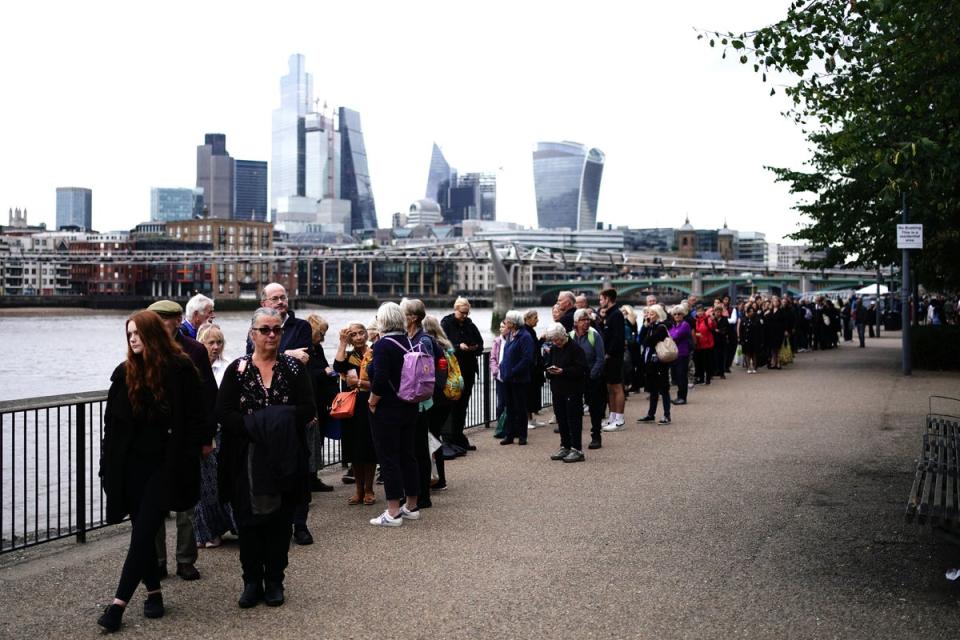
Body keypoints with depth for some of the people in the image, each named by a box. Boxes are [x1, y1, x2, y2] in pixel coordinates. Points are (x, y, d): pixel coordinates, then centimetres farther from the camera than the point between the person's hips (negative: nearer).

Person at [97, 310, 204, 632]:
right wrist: (109, 466, 4)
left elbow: (194, 419, -6)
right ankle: (153, 592, 22)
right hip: (132, 465, 4)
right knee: (143, 533, 9)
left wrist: (187, 462, -11)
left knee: (143, 533, -7)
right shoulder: (125, 373, 6)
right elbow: (112, 422, 9)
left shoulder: (181, 369, -7)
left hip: (165, 465, -4)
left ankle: (119, 602, -7)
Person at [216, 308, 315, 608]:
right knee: (248, 520, 4)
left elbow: (308, 409, -3)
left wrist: (279, 421, -18)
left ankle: (274, 582, 18)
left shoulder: (294, 367, 3)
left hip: (284, 458, 0)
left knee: (279, 521, 6)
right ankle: (252, 581, 16)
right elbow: (223, 412, -4)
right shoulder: (238, 369, 2)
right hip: (246, 459, 0)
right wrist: (254, 425, -17)